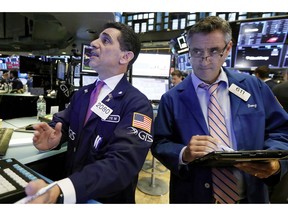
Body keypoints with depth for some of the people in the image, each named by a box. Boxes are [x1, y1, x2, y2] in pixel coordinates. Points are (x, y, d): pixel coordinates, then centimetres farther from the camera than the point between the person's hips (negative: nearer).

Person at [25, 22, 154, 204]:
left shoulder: (137, 104, -23)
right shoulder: (81, 93, 1)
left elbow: (122, 162, -33)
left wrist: (59, 192, -44)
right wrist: (53, 137, -20)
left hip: (108, 200, -4)